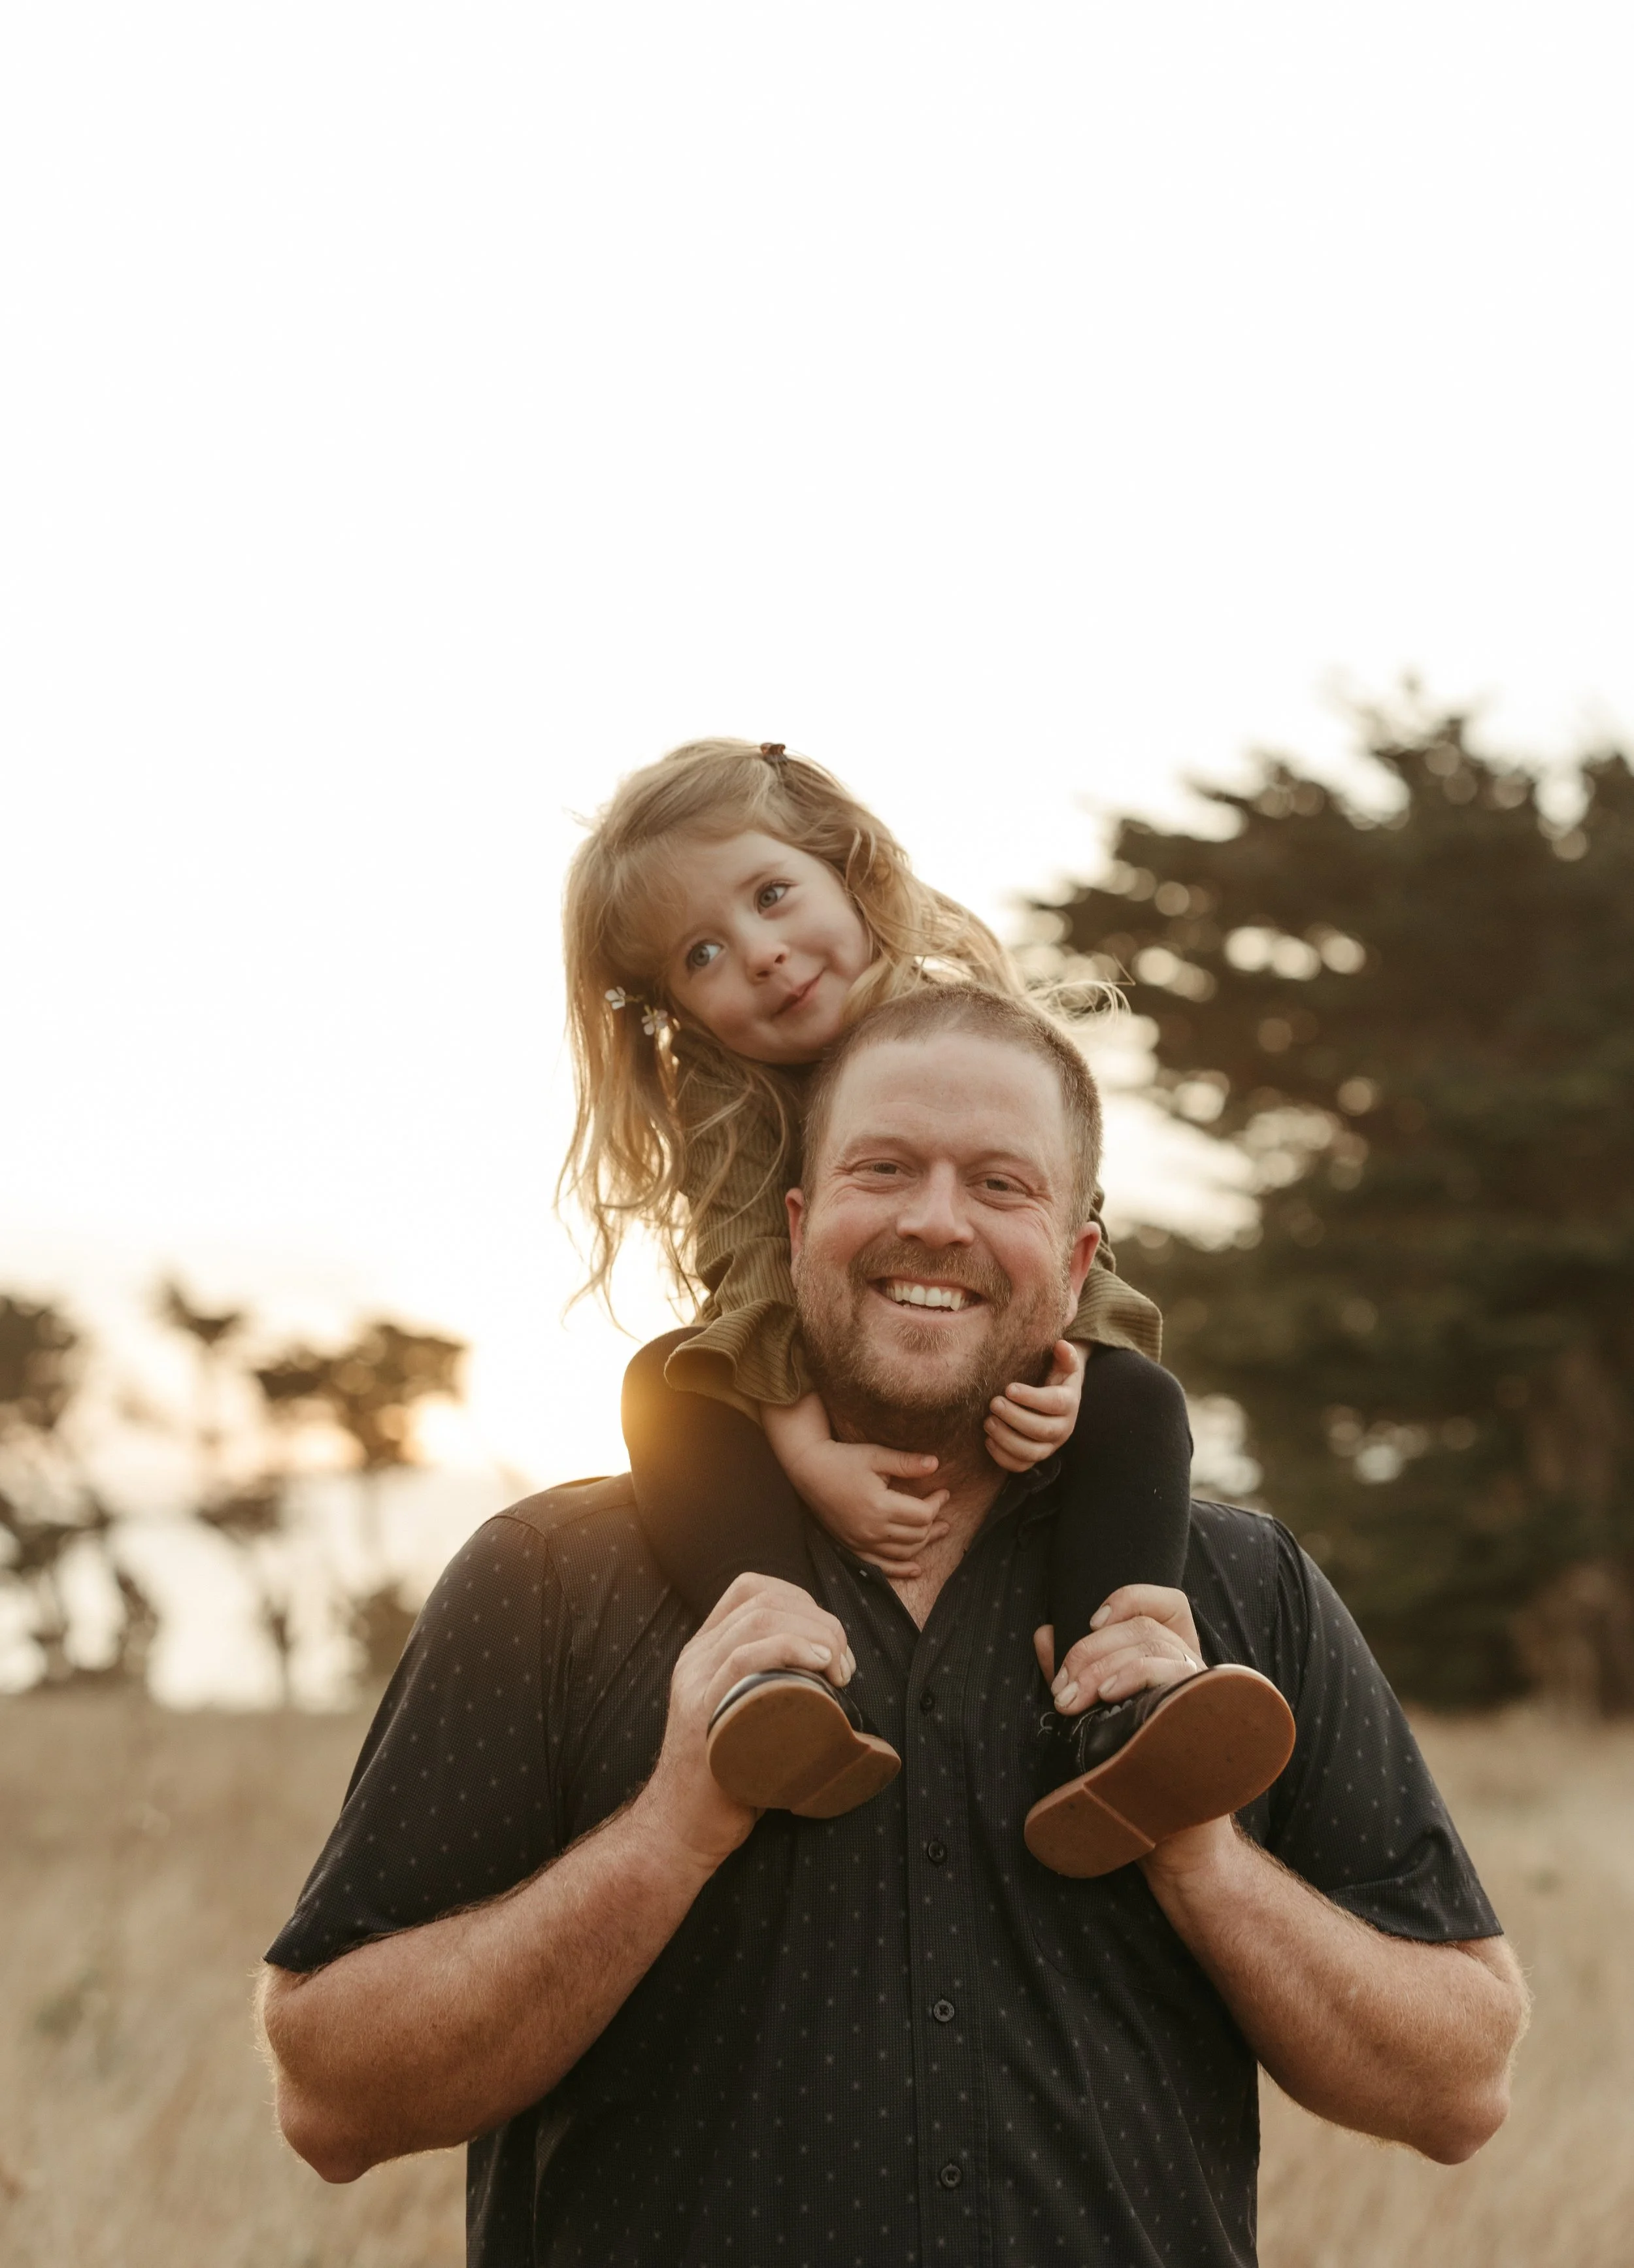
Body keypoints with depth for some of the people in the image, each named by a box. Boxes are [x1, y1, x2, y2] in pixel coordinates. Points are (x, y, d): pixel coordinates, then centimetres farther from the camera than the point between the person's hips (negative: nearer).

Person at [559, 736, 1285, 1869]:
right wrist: (811, 1458, -39)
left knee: (1138, 1397, -27)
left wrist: (1059, 1374, -33)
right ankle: (781, 1680, -51)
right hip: (816, 1414, 0)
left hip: (988, 1398, 1)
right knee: (664, 1385, -28)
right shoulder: (719, 1110, -10)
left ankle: (1095, 1716, -46)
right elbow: (755, 1296, -22)